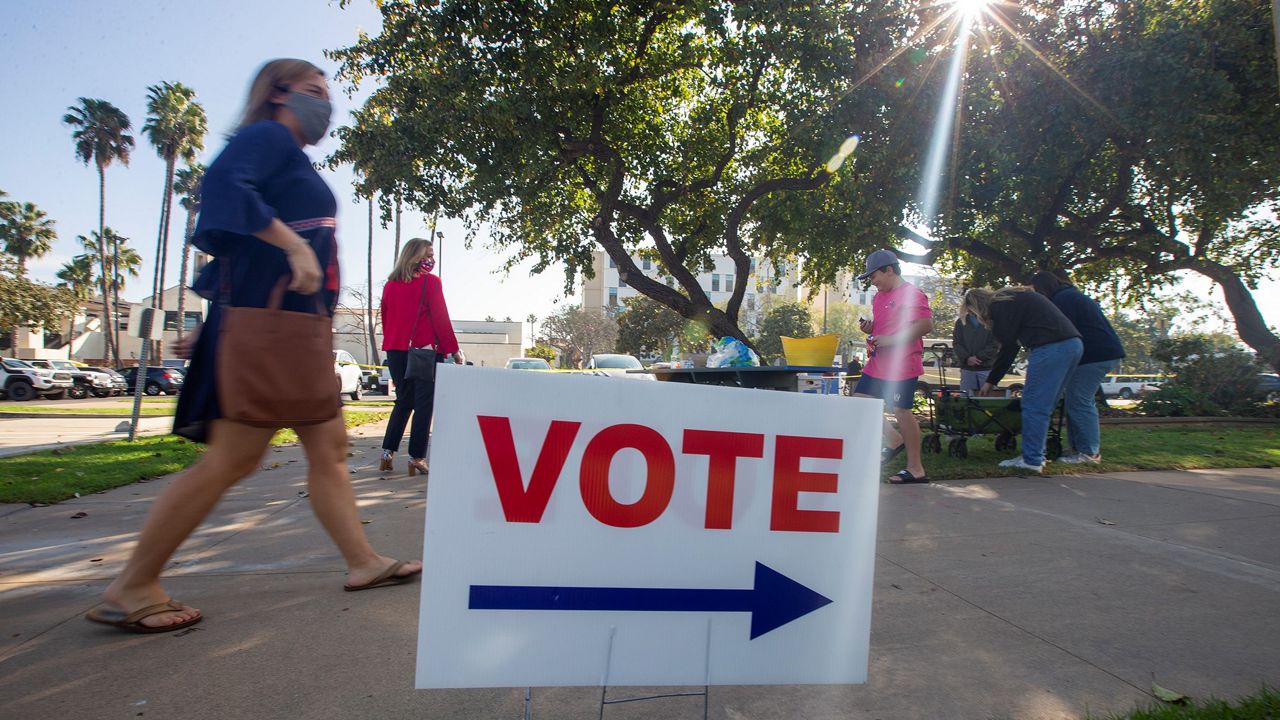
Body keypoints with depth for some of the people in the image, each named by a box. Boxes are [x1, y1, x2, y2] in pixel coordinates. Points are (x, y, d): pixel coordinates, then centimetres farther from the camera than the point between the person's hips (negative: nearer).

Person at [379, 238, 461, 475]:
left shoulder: (391, 284, 10)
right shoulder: (430, 282, -7)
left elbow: (386, 319, 14)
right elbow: (441, 319, -9)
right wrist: (453, 349, -4)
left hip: (396, 351, 6)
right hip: (426, 350, -6)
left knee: (403, 402, 17)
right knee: (423, 405, 1)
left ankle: (387, 452, 12)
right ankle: (416, 457, 0)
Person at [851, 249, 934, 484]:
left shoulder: (911, 294, -13)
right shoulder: (879, 296, 16)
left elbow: (926, 325, -20)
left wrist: (891, 340, -22)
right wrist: (869, 328, 5)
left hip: (901, 365, -9)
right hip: (877, 365, 9)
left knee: (901, 411, -5)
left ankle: (915, 468, 6)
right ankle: (895, 441, 23)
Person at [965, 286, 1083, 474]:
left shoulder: (999, 305, -2)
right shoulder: (1011, 299, 27)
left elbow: (1007, 343, -4)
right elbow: (1010, 345, 29)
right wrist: (991, 381, 32)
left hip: (1052, 347, -10)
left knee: (1034, 406, -3)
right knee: (1043, 406, 15)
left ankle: (1032, 461, 0)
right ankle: (1037, 455, 19)